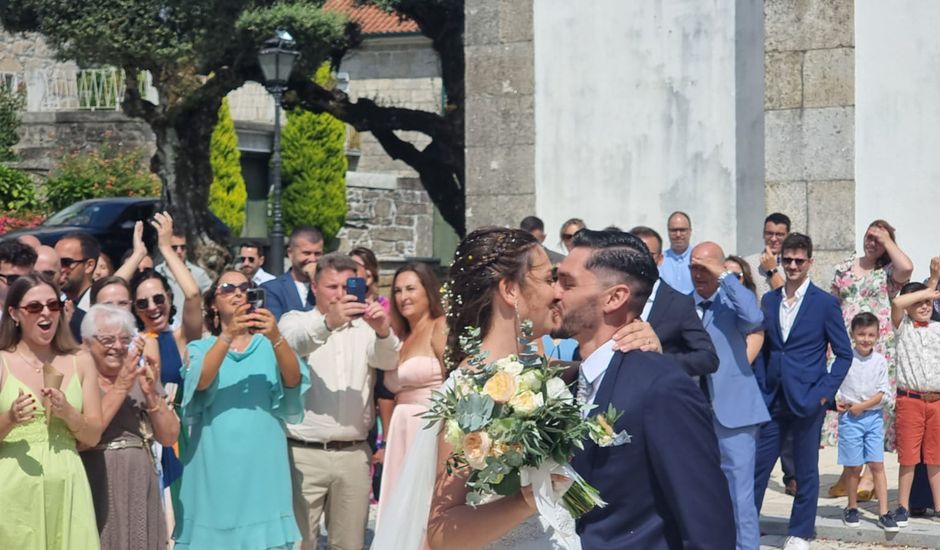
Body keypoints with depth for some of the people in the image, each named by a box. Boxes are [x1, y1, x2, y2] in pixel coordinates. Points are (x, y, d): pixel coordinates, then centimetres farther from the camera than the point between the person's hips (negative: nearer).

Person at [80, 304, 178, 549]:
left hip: (140, 489, 4)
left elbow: (169, 437, 5)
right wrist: (120, 387, -17)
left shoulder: (143, 377, 10)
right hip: (97, 490, -4)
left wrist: (151, 393, -10)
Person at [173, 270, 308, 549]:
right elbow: (200, 381, -12)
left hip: (262, 465, 0)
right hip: (216, 465, 0)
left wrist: (276, 338, -29)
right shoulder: (200, 348, 9)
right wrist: (228, 335, -27)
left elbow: (293, 380, -10)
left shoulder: (269, 346, 9)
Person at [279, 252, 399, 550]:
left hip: (354, 455, 3)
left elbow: (387, 361, -6)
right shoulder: (296, 321, 5)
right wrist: (327, 322, -38)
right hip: (304, 453, -3)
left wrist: (383, 331, -29)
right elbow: (292, 344, -17)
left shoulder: (365, 328, 12)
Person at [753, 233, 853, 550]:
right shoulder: (769, 300, 8)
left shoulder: (825, 303, -4)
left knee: (806, 470, 6)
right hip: (773, 400, 3)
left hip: (807, 401, -3)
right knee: (758, 465, 4)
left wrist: (825, 392, -10)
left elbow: (844, 354, -2)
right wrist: (761, 388, 3)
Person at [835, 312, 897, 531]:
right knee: (854, 466, 3)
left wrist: (863, 406, -11)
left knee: (877, 464, -2)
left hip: (873, 416, 1)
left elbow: (883, 392, -1)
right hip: (849, 417, -1)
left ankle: (884, 513, -1)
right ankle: (852, 508, 19)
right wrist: (836, 401, -14)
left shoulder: (880, 361, 1)